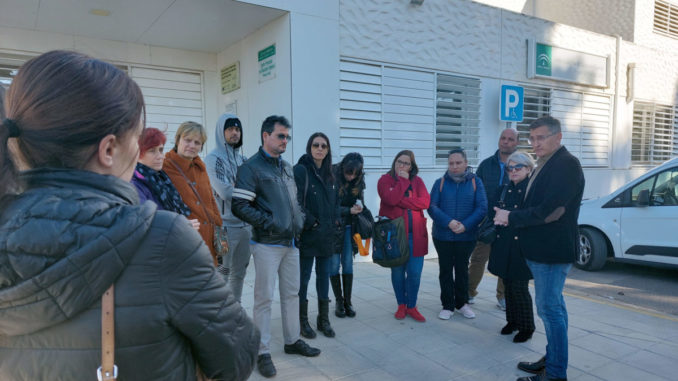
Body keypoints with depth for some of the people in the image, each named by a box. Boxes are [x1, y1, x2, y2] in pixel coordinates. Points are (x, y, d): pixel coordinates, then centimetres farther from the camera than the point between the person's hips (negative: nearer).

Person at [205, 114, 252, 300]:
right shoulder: (213, 158, -7)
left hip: (246, 224, 7)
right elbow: (225, 193, -17)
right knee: (222, 272, -1)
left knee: (239, 273, 15)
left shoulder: (243, 159, 13)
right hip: (226, 226, -6)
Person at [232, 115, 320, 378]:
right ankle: (263, 352, 13)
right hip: (267, 243, -7)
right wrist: (268, 222, -19)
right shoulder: (251, 167, -9)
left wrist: (300, 219, 6)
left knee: (291, 293, 15)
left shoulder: (287, 167, 14)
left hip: (291, 241, 7)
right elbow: (239, 206, -16)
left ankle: (292, 341, 31)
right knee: (264, 297, 0)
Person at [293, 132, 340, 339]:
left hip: (327, 235, 7)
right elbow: (297, 202, -16)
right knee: (304, 276, 4)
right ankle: (303, 321, 17)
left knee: (324, 275, 13)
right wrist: (311, 222, -15)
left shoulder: (329, 174, 12)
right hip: (308, 235, -6)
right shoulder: (300, 170, -9)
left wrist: (336, 221, 6)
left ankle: (324, 320, 25)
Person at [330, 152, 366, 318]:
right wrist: (349, 210, -20)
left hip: (349, 226, 3)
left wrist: (359, 205, -9)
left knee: (348, 264, 4)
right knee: (334, 264, 1)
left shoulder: (358, 180, 0)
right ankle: (339, 302, 13)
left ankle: (348, 302, 13)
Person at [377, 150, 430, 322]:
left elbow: (425, 201, -5)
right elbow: (391, 199, -16)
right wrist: (403, 181, -7)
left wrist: (401, 201, -11)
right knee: (397, 271, 7)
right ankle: (401, 305, 24)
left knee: (415, 272, 1)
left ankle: (411, 306, 17)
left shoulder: (417, 181, 11)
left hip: (415, 234, 2)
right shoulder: (385, 180, 3)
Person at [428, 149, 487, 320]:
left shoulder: (476, 182, 0)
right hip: (442, 236, 0)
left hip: (466, 237, 0)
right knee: (446, 270, 8)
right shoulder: (440, 183, 0)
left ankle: (462, 303, 30)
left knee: (462, 269, 14)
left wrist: (465, 225, -20)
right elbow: (432, 206, -8)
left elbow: (482, 207, -8)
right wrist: (448, 222, -23)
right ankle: (447, 306, 20)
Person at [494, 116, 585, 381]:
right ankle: (552, 359, 32)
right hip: (539, 249, 10)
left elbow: (551, 210, -24)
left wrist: (511, 217, -15)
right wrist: (513, 220, -1)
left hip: (552, 251, -10)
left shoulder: (567, 164, -16)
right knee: (552, 305, 18)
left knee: (549, 308, -3)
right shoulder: (544, 165, 14)